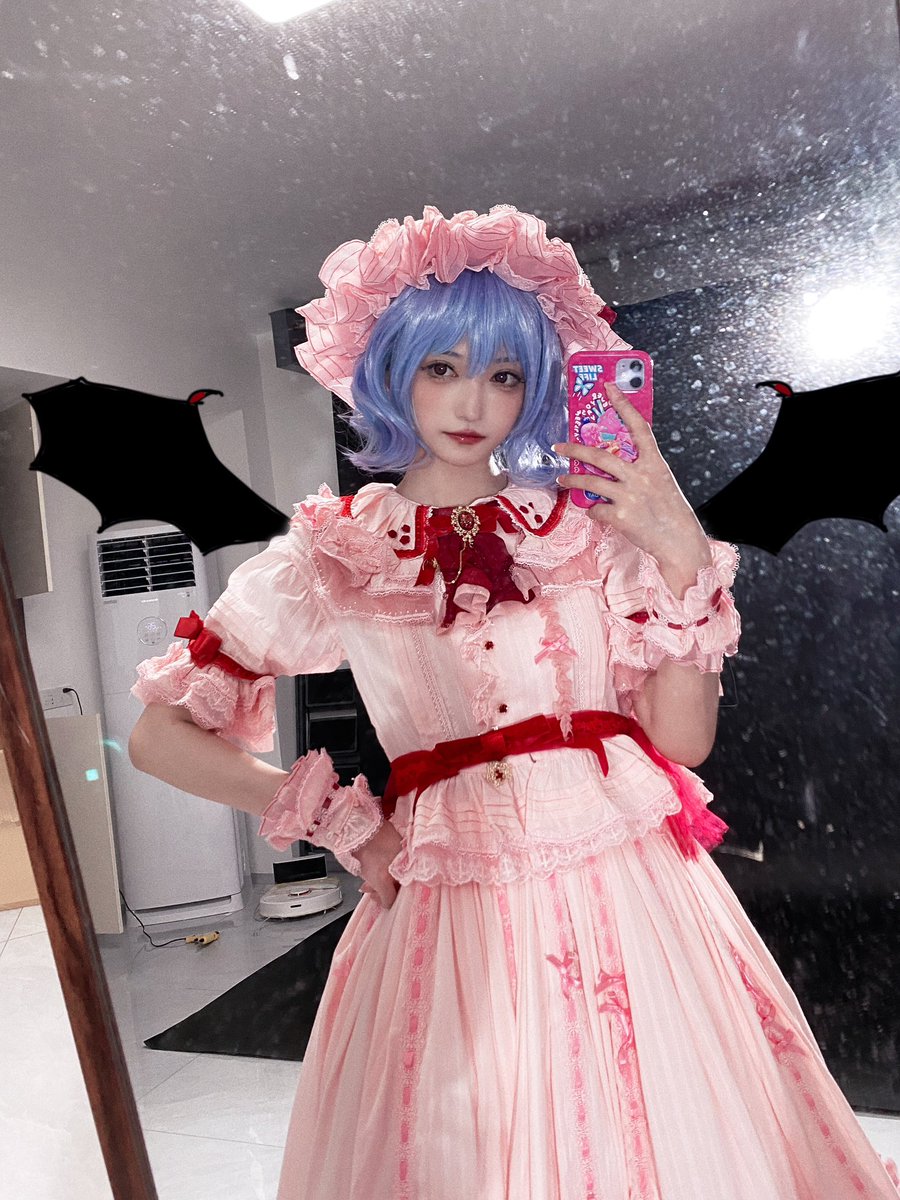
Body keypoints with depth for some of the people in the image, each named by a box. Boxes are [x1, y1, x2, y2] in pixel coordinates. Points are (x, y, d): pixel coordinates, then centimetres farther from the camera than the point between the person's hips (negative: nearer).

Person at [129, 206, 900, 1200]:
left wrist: (683, 556, -14)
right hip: (451, 917, -1)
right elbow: (161, 736, 1)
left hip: (633, 894, 2)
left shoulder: (589, 525, 1)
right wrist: (344, 822, -4)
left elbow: (682, 737, -3)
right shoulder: (333, 552, -1)